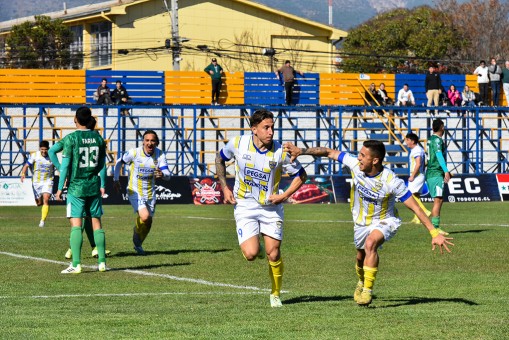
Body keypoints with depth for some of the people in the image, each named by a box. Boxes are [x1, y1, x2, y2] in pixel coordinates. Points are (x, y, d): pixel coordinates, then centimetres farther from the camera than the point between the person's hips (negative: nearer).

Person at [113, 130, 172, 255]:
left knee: (148, 223, 11)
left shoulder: (160, 154, -7)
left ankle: (138, 245, 36)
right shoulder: (134, 153, -14)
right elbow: (119, 162, 4)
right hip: (135, 192, -4)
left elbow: (168, 174, -15)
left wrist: (162, 174, -39)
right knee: (144, 217, -25)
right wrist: (115, 180, 8)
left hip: (150, 193, 4)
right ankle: (136, 239, 2)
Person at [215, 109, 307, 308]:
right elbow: (220, 159, 10)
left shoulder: (280, 152, -14)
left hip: (271, 208, 0)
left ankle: (276, 294, 19)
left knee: (273, 254, -3)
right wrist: (224, 188, 3)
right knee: (251, 254, -15)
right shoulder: (238, 143, -11)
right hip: (245, 206, 0)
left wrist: (284, 195, -11)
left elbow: (301, 175, 0)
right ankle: (248, 240, 24)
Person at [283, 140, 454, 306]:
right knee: (361, 256, 21)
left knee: (370, 243, -33)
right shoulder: (355, 164, -21)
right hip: (361, 222, 5)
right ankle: (362, 282, 55)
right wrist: (301, 151, -12)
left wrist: (435, 233, -32)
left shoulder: (391, 181, -32)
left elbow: (415, 207, -29)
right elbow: (329, 153, -8)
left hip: (384, 222, -5)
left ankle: (367, 291, -23)